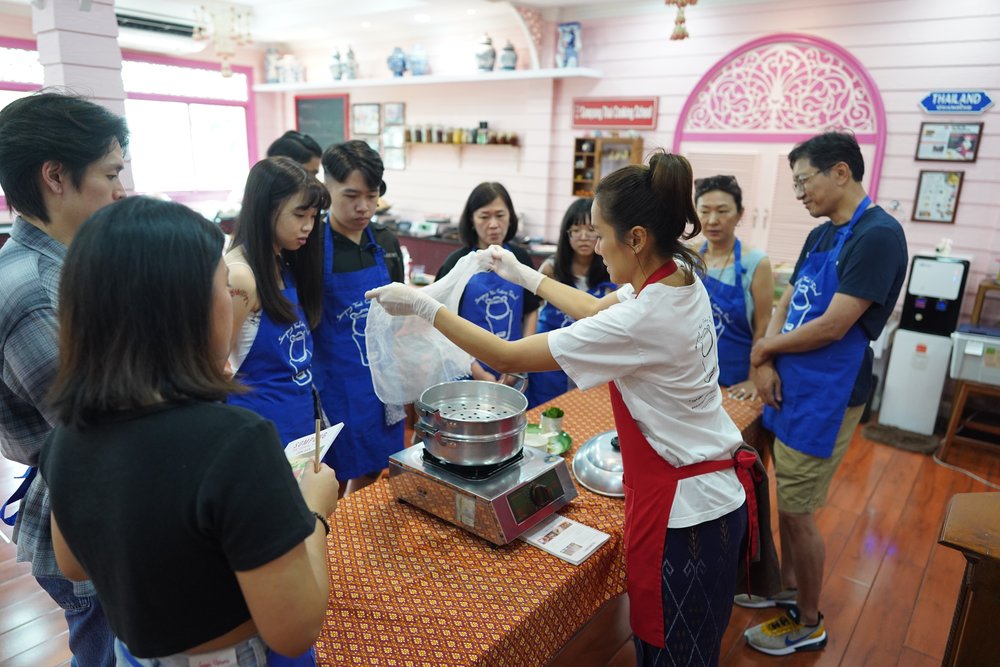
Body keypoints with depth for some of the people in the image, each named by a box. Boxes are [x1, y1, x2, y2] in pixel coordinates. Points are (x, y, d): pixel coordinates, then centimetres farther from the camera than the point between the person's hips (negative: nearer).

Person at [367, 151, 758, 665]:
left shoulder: (643, 321, -30)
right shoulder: (680, 276, -4)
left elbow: (507, 357, -24)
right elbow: (598, 309, 14)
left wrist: (422, 306, -15)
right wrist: (524, 275, 18)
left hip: (684, 509, -8)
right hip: (711, 491, 8)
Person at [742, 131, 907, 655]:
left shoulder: (878, 235, -17)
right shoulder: (820, 235, 11)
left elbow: (832, 326, -22)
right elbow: (785, 305, 11)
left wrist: (763, 349, -8)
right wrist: (767, 364, -6)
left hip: (826, 398, -8)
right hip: (790, 388, 8)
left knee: (798, 512, 3)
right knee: (786, 501, 19)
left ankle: (808, 624, 23)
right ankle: (789, 588, 39)